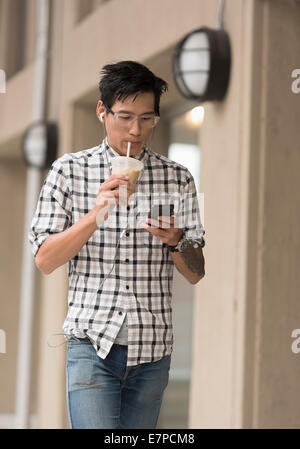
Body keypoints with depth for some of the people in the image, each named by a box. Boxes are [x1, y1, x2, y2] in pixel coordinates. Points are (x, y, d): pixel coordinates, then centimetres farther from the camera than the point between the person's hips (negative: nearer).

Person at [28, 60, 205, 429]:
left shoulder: (177, 178, 7)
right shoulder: (69, 171, 3)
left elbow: (196, 274, 10)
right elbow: (44, 260, -1)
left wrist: (175, 240, -12)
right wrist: (95, 215, -14)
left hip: (152, 348, 2)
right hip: (91, 345, -2)